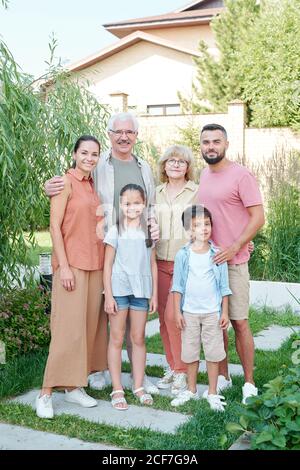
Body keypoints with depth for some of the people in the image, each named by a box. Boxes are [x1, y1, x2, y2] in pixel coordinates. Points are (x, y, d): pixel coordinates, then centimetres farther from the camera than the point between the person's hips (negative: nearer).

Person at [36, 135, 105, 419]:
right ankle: (46, 393, 0)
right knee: (68, 328, -8)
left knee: (89, 326, 8)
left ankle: (74, 386, 18)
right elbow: (55, 226, -10)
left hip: (95, 265, 7)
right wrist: (63, 266, -16)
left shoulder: (94, 185, 13)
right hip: (72, 264, -7)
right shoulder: (66, 182, -6)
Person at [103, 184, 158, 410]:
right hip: (119, 289, -2)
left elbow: (153, 264, 10)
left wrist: (154, 294, 7)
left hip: (141, 290, 3)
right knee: (117, 339, 3)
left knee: (138, 338, 9)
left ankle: (139, 386, 19)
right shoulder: (116, 231, -1)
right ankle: (117, 389, 10)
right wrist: (108, 296, -7)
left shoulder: (148, 231, 6)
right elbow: (108, 265, -2)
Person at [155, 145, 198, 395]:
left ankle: (183, 372, 4)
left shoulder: (198, 192, -1)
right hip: (161, 263, 5)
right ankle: (172, 368, 23)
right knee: (164, 318, 8)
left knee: (173, 316, -12)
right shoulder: (156, 194, 14)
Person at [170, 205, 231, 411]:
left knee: (213, 353, 4)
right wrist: (177, 311, -2)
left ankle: (212, 393, 16)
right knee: (190, 353, 10)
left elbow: (224, 286, 2)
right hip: (189, 312, 1)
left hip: (212, 312, 0)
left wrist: (225, 312, -1)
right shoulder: (183, 255, -2)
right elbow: (178, 285, 2)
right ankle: (191, 390, 26)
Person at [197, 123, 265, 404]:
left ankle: (249, 383, 11)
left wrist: (234, 248, -17)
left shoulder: (241, 176, -8)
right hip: (206, 259, 6)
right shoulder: (203, 175, 12)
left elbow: (258, 218, -11)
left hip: (232, 262, -6)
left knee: (239, 322, -1)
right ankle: (222, 377, 23)